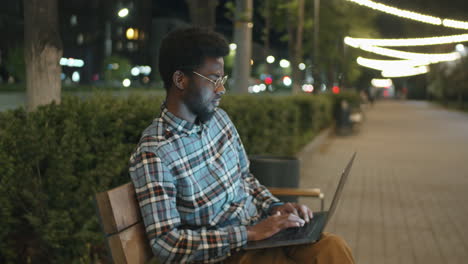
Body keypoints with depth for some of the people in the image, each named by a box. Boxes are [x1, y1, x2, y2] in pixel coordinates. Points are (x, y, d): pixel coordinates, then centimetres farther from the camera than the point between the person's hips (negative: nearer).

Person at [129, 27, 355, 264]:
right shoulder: (153, 153, -17)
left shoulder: (219, 118, 6)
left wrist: (275, 207, 1)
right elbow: (166, 244, -20)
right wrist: (249, 233, -21)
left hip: (263, 234, 7)